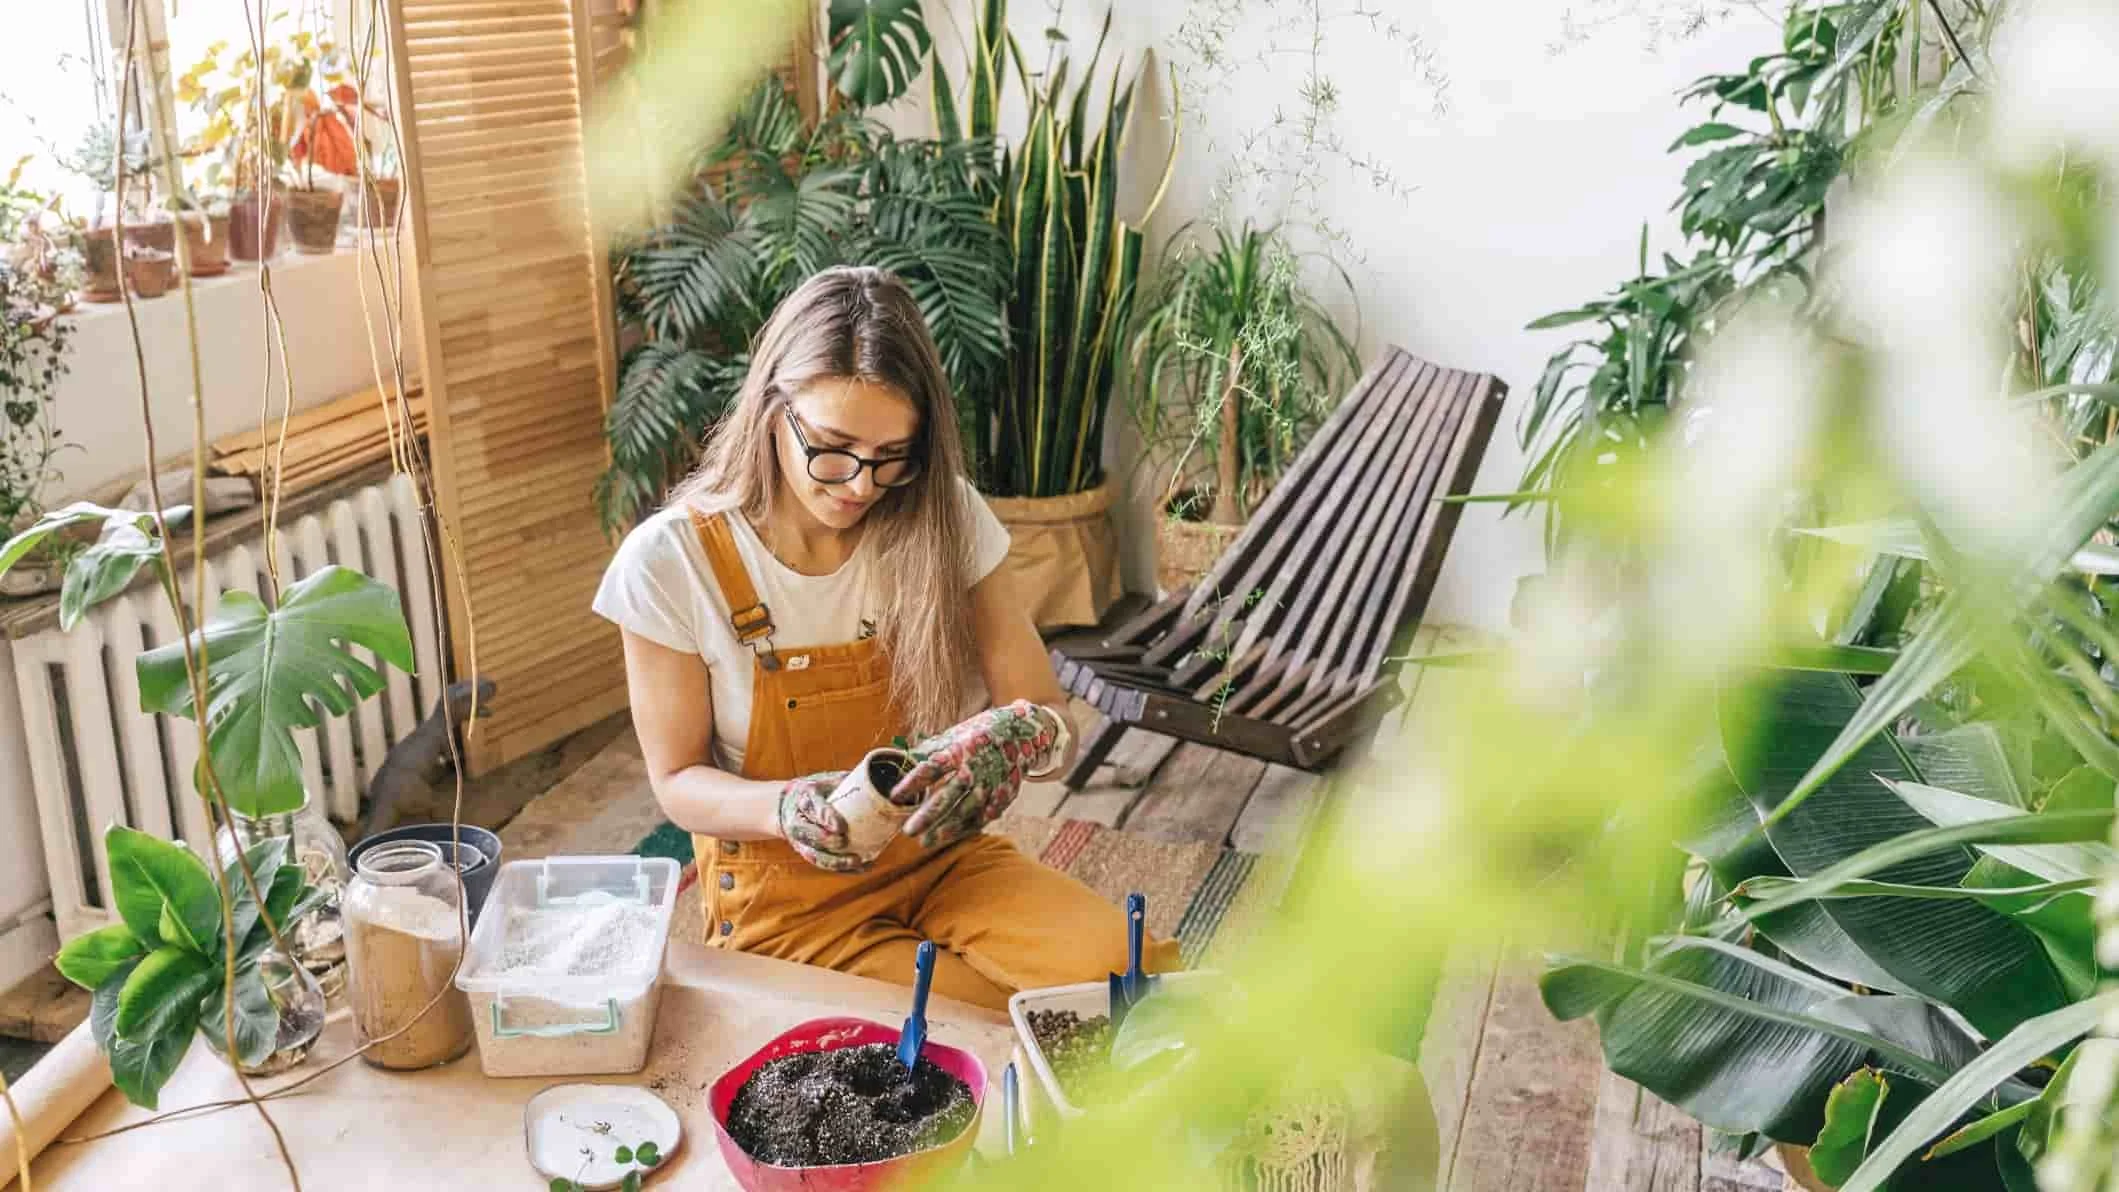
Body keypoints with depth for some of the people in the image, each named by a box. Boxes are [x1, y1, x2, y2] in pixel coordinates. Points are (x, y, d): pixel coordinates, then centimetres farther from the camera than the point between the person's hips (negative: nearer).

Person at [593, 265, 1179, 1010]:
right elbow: (679, 781, -5)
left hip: (938, 857, 3)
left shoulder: (943, 520, -7)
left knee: (1127, 974, -23)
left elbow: (1052, 725, -6)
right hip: (784, 895, -2)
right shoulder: (671, 561, -15)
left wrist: (1014, 738, -31)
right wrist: (785, 810, -28)